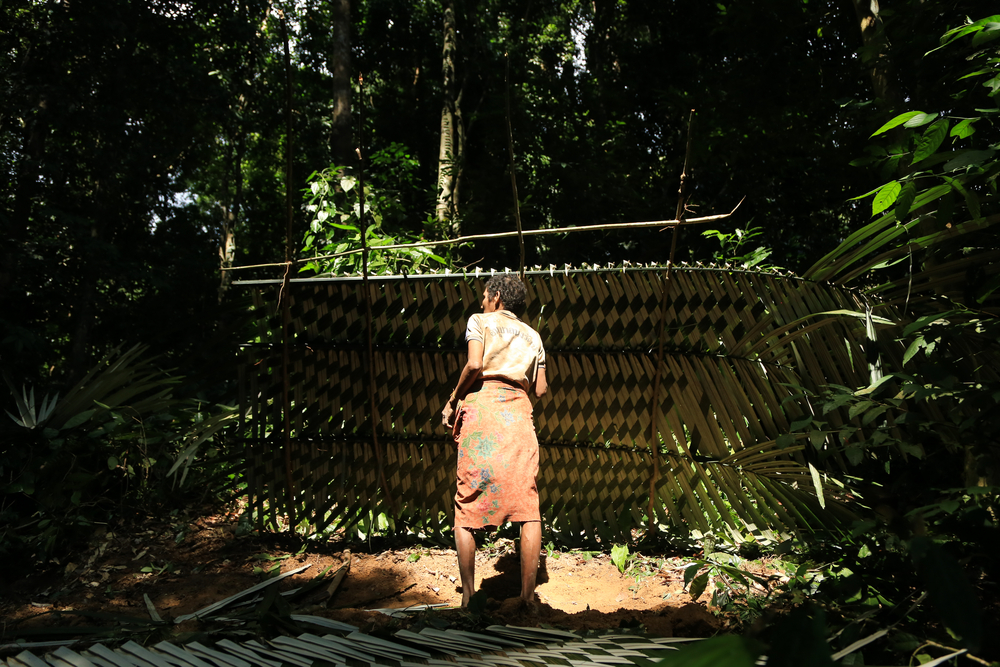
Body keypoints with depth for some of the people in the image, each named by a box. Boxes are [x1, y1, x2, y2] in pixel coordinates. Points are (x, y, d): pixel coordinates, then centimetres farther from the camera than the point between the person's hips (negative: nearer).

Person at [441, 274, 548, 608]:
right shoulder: (532, 335, 21)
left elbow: (475, 364, -9)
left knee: (466, 511, 5)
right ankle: (527, 596, 3)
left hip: (481, 407, -3)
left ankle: (468, 596, 7)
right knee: (528, 510, 4)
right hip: (518, 412, 3)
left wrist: (452, 401, 3)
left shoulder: (480, 321, 10)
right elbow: (540, 389, 15)